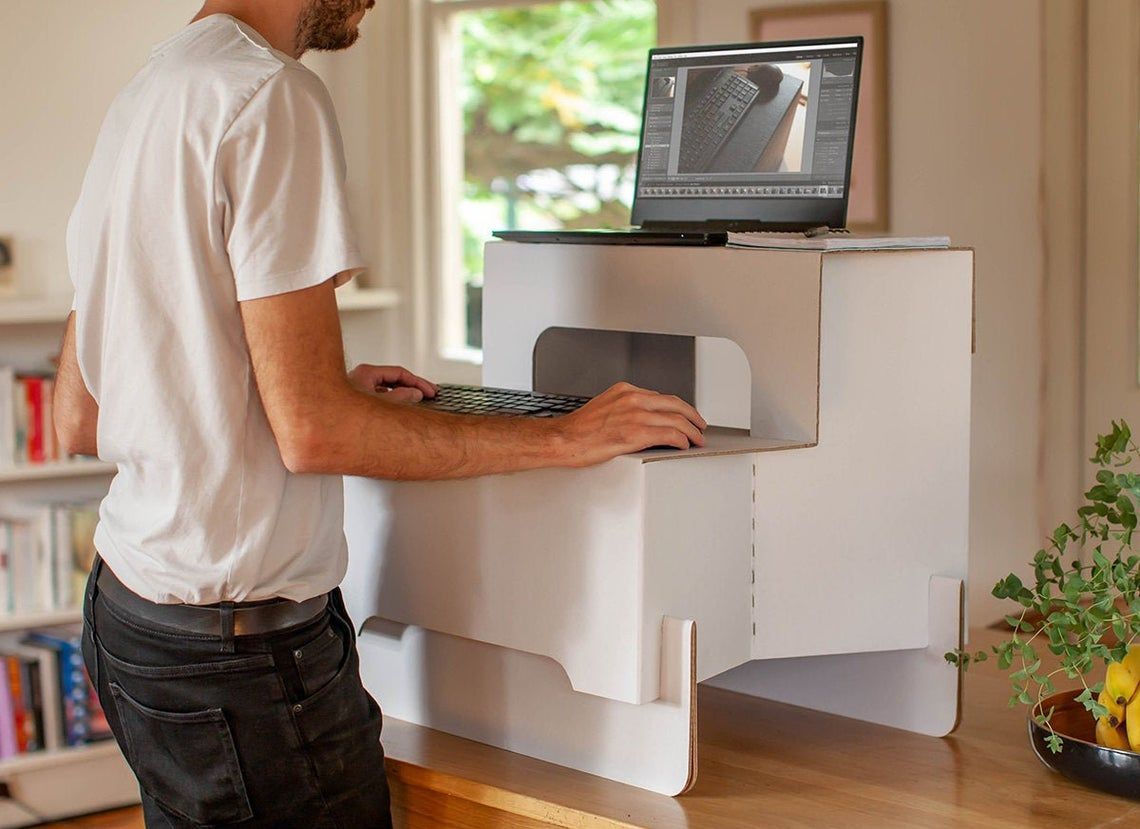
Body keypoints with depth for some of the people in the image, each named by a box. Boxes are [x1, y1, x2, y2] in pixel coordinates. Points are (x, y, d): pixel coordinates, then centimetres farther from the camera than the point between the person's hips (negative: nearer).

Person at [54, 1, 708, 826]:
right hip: (245, 641, -9)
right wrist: (563, 437, -13)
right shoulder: (271, 95, -16)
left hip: (129, 603, 9)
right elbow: (312, 433, -21)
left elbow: (78, 422, 16)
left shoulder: (143, 96, 13)